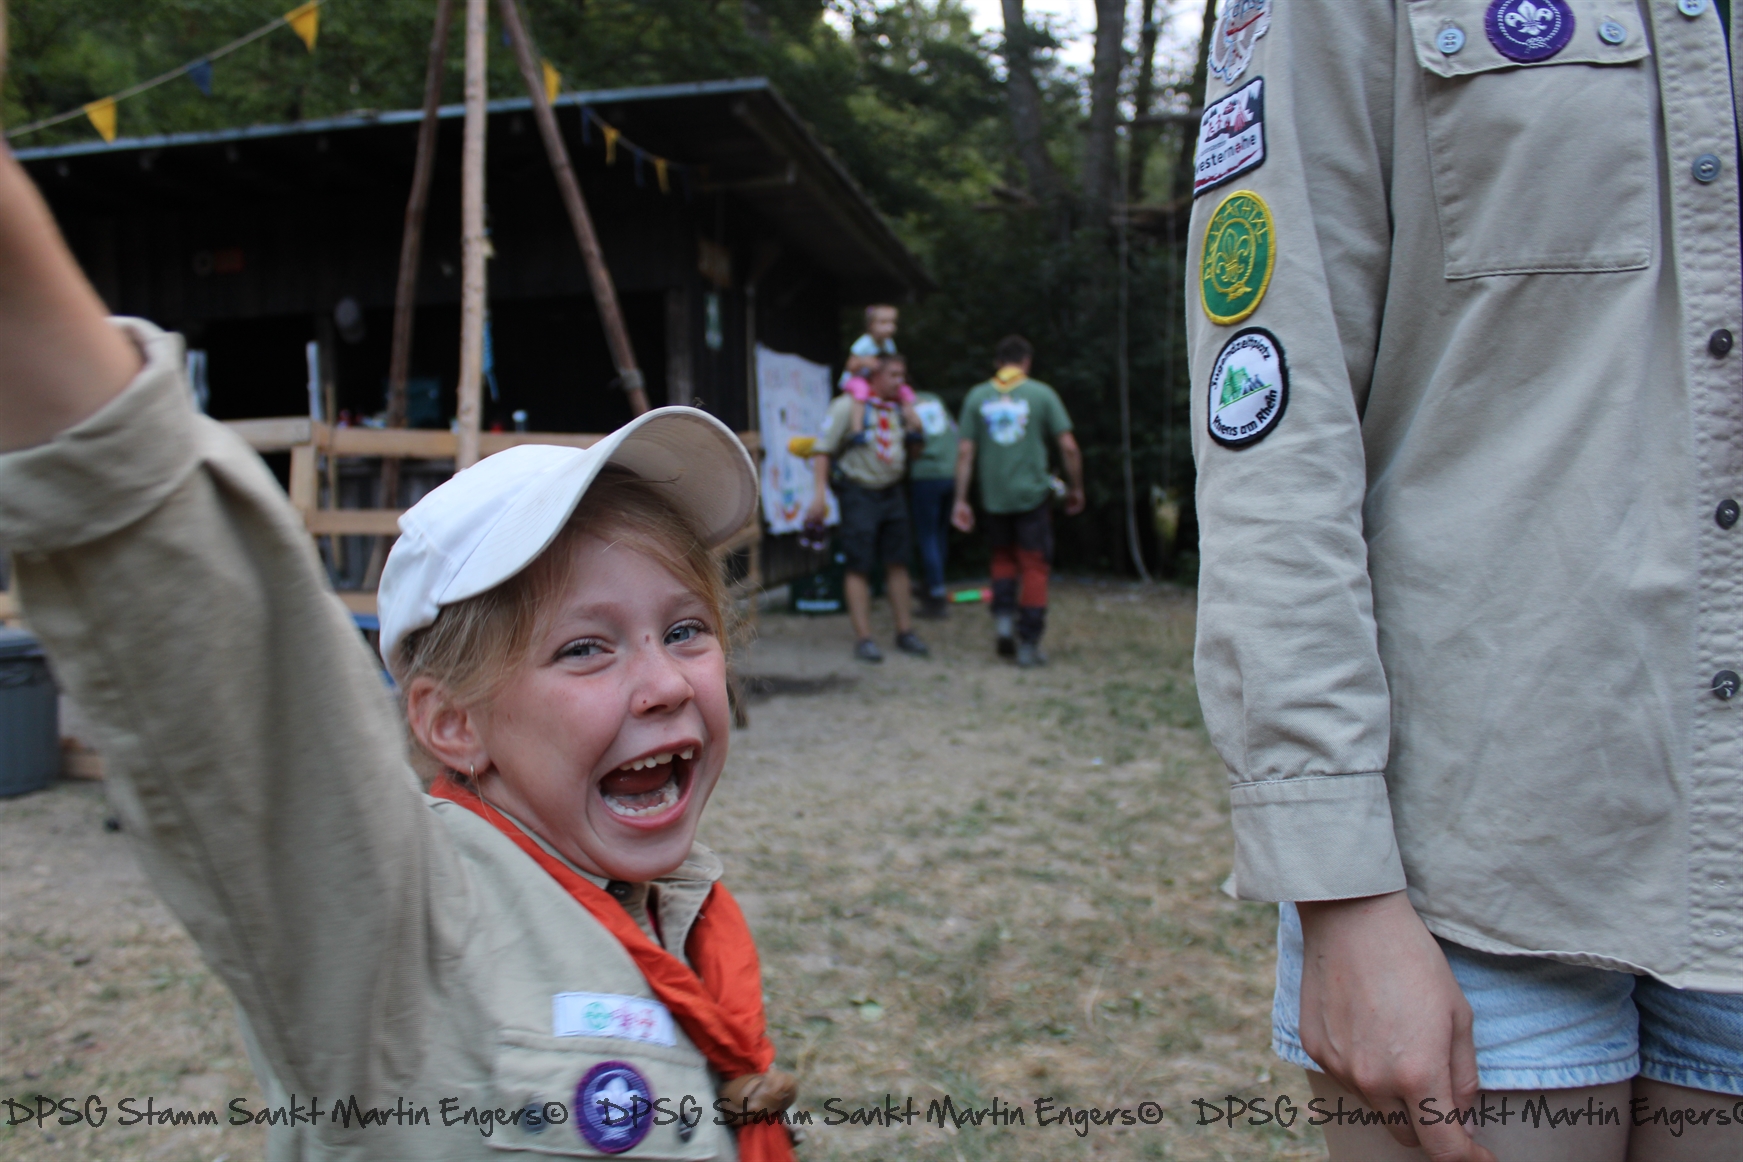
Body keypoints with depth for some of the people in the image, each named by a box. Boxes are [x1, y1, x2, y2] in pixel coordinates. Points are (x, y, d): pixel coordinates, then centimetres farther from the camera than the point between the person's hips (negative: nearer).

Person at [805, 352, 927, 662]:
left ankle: (905, 632, 15)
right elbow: (822, 449, -12)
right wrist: (820, 492, -20)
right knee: (859, 567, -5)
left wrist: (914, 426, 8)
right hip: (859, 493, -6)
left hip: (891, 493, 6)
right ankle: (863, 638, -2)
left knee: (897, 564, 7)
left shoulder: (899, 409, 12)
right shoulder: (848, 406, -7)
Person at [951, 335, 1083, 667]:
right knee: (1034, 566, 5)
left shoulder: (977, 397, 4)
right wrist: (1076, 488, 8)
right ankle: (1029, 645, 5)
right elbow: (1068, 446, -4)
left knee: (1003, 557, 22)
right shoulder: (1041, 394, -1)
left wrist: (960, 500, 4)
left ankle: (1003, 615, 3)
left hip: (994, 496, 2)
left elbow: (965, 451, 0)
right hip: (1032, 492, -2)